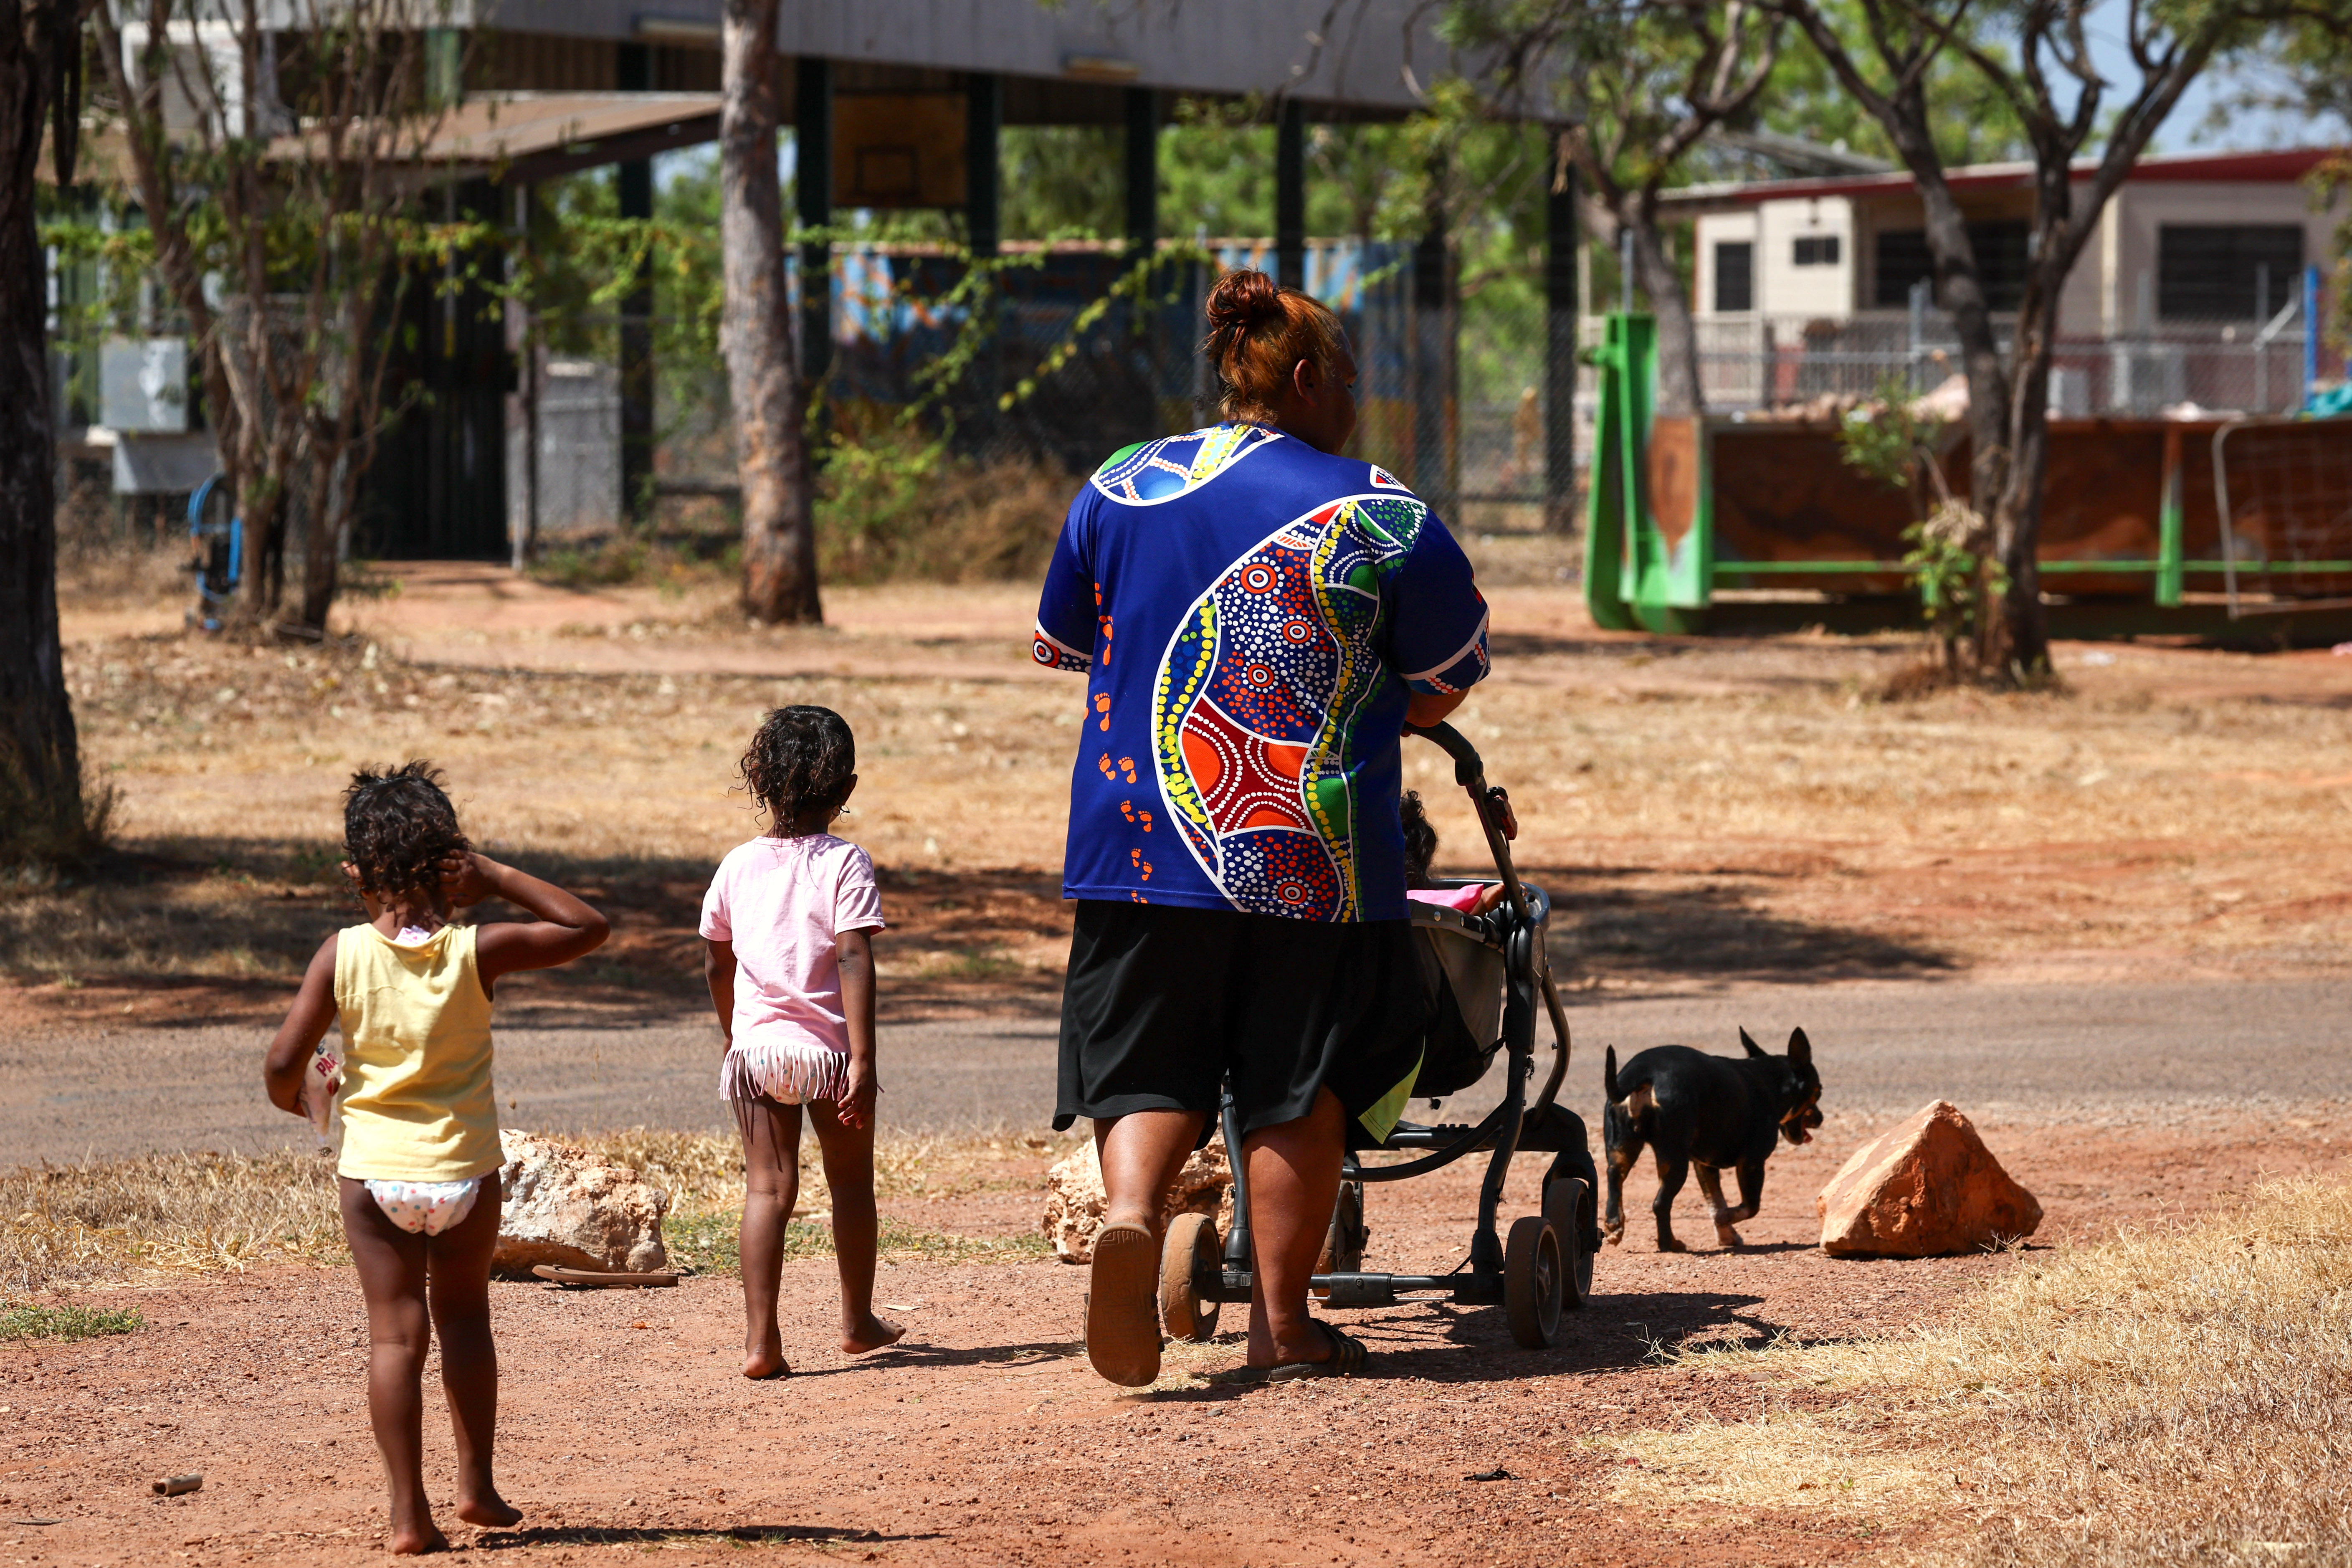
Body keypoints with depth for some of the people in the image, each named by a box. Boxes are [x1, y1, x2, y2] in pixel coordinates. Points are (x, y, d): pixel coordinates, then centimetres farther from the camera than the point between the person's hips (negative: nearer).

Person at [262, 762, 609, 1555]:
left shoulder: (342, 956, -11)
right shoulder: (479, 952, -11)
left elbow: (284, 1060, -11)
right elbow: (587, 927, 0)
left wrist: (290, 1095, 11)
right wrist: (499, 879, -3)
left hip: (374, 1171, -1)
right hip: (465, 1171, 1)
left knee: (395, 1332, 5)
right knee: (464, 1317, 20)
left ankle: (409, 1512, 2)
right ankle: (476, 1484, 24)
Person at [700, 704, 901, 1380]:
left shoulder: (738, 866, 4)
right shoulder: (845, 864, -8)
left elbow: (716, 965, 13)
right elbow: (854, 960, -16)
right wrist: (862, 1060, -17)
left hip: (756, 1046, 2)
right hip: (829, 1046, -2)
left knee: (768, 1188, 2)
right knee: (851, 1183, 16)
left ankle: (761, 1341, -7)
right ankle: (858, 1321, 30)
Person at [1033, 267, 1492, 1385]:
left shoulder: (1120, 488, 8)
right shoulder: (1379, 514, -1)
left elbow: (1059, 647, 18)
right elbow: (1450, 678, 6)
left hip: (1141, 834, 2)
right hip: (1315, 852, -2)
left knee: (1146, 1063, 8)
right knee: (1297, 1085, 8)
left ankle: (1130, 1208, -21)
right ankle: (1281, 1323, 10)